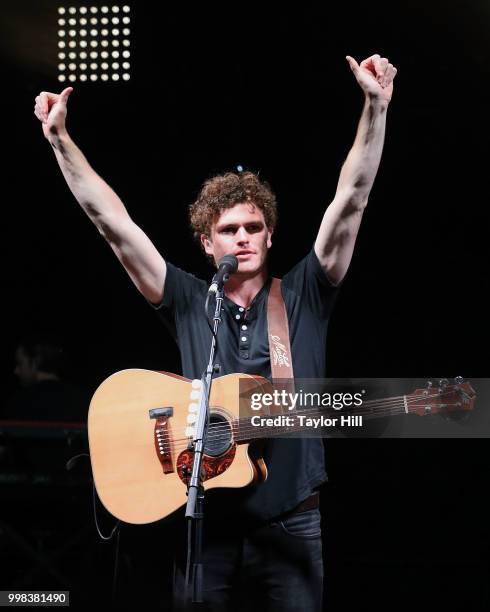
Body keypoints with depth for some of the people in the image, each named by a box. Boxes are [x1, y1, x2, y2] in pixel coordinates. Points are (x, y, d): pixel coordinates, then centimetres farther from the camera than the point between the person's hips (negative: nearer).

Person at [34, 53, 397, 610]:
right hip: (207, 523, 1)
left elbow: (350, 200, -3)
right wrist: (60, 138, -1)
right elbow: (113, 222, 3)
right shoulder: (188, 304, 6)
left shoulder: (303, 297, 5)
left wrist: (375, 107, -11)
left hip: (290, 523, 0)